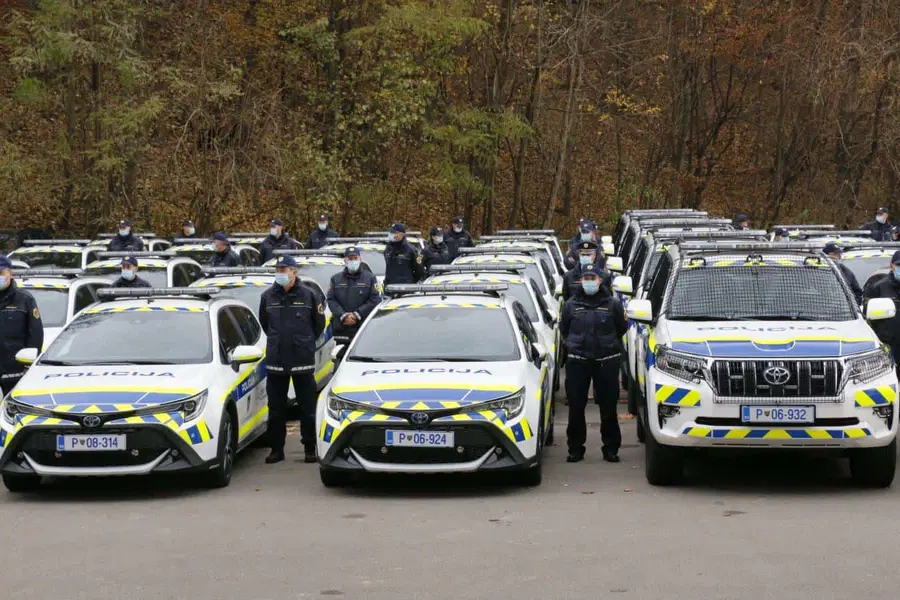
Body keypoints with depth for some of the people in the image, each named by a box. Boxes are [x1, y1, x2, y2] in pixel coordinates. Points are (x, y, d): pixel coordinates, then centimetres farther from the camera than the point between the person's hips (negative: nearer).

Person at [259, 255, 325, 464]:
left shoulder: (307, 295, -3)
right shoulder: (268, 296, 3)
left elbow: (319, 322, 8)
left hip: (303, 360, -2)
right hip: (275, 360, 2)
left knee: (307, 407, 3)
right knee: (276, 408, 7)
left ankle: (310, 448, 10)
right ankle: (276, 449, 14)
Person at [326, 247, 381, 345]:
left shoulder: (370, 278, 6)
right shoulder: (335, 279, 13)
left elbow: (375, 300, -3)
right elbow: (331, 300, 5)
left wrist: (357, 314, -10)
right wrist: (343, 316, -10)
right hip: (341, 329, 2)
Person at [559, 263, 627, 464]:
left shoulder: (612, 304, 2)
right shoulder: (571, 305, 5)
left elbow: (622, 328, 13)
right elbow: (563, 329, 18)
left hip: (606, 362, -1)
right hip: (577, 361, 1)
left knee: (608, 407, 2)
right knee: (576, 407, 1)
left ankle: (611, 448, 10)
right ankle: (575, 449, 9)